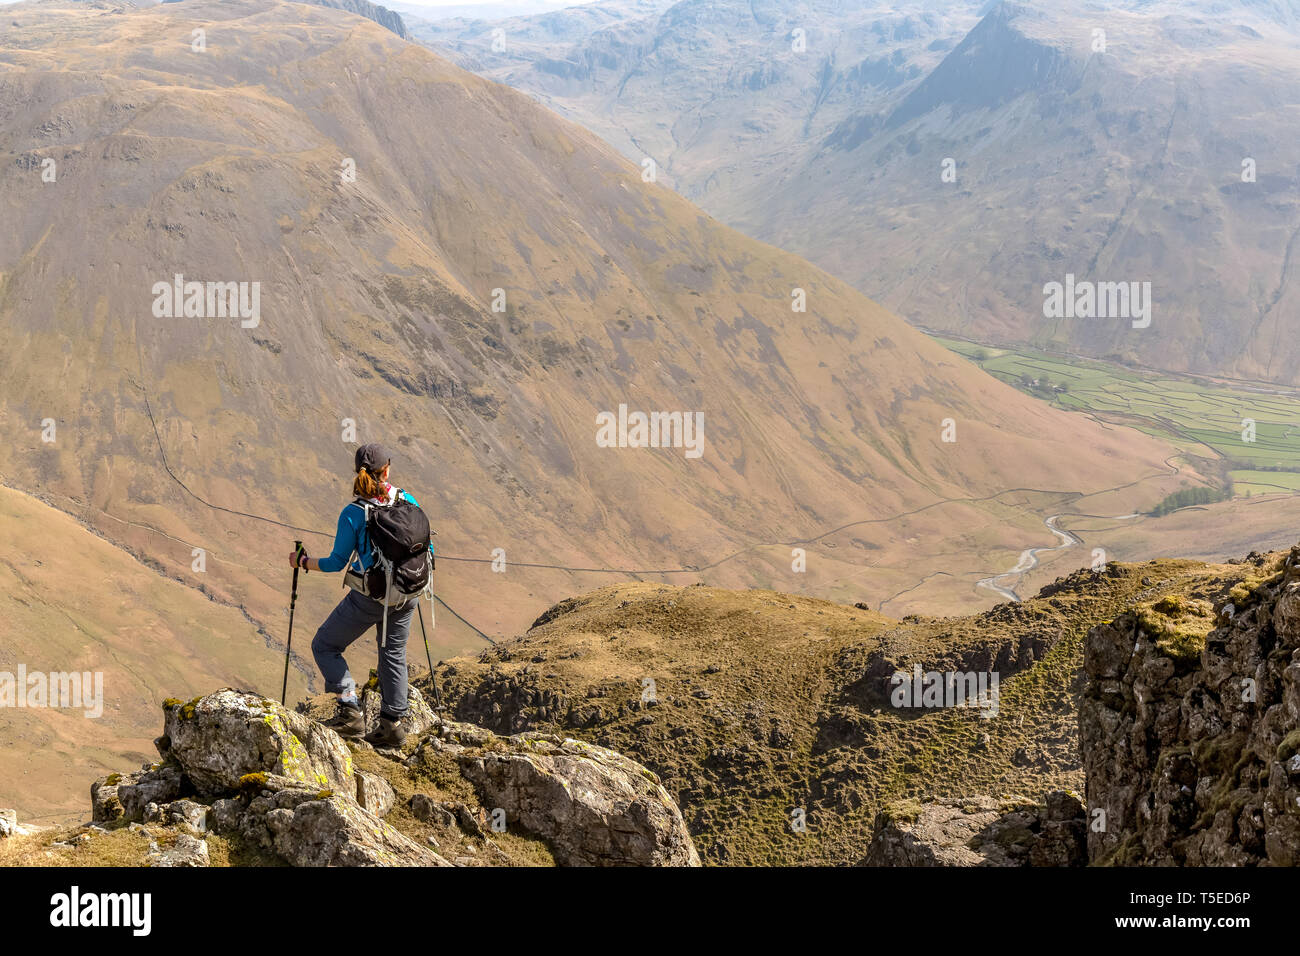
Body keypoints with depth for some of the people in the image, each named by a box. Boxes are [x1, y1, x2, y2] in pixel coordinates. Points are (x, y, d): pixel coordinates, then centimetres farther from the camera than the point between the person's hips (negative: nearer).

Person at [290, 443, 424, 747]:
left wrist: (303, 561, 7)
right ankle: (392, 723, 24)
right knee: (393, 654, 22)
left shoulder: (352, 514, -16)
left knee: (325, 646, 13)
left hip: (368, 598, -4)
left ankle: (350, 711, 3)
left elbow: (337, 563, -9)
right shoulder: (407, 501, -5)